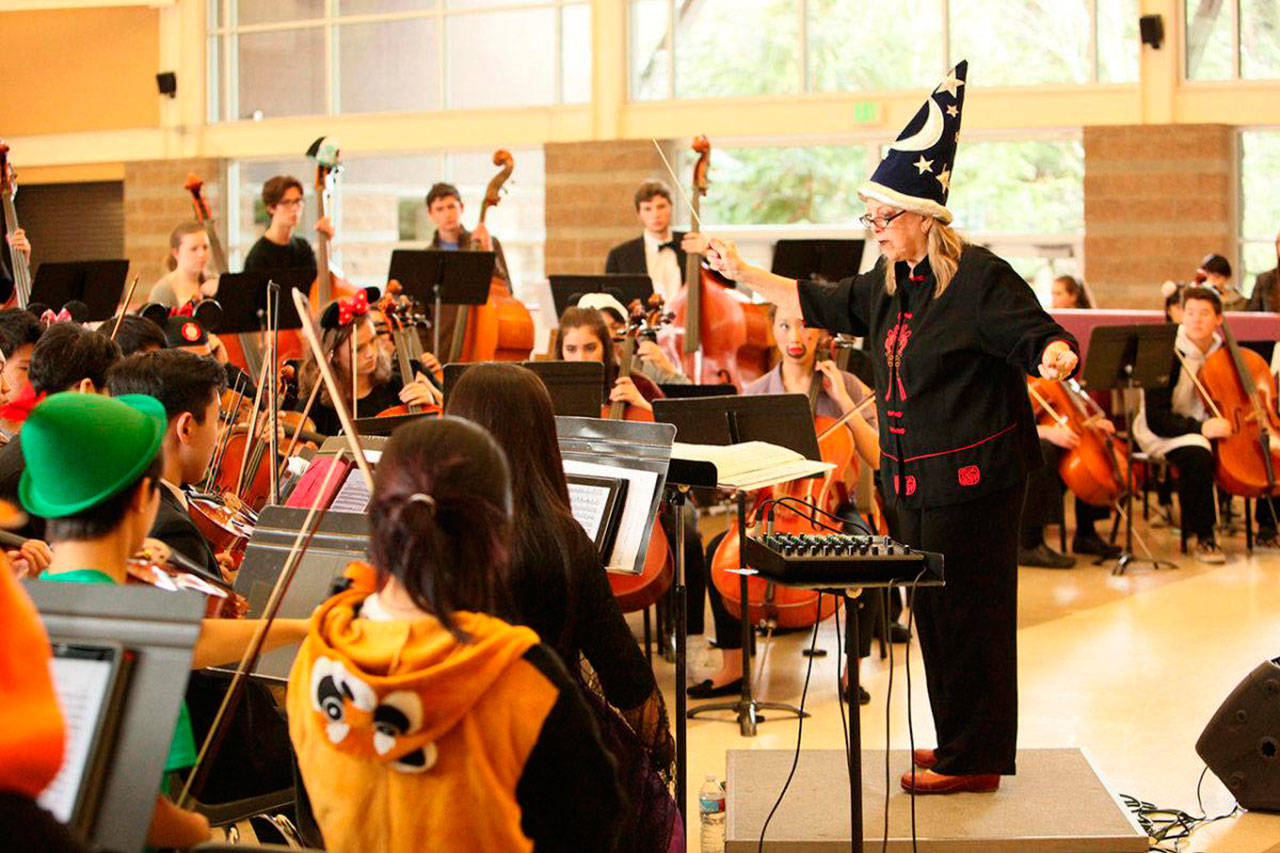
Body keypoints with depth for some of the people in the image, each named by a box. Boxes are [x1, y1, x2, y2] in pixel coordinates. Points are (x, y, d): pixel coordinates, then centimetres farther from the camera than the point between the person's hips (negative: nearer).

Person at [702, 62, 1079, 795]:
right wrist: (744, 275, 26)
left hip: (971, 480, -8)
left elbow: (1039, 337, -19)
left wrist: (1056, 357, -42)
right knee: (933, 612, 14)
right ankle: (956, 743, 26)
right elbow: (820, 304, 24)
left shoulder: (978, 278, -13)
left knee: (967, 613, -2)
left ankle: (973, 760, 8)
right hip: (912, 480, 9)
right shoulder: (890, 286, 12)